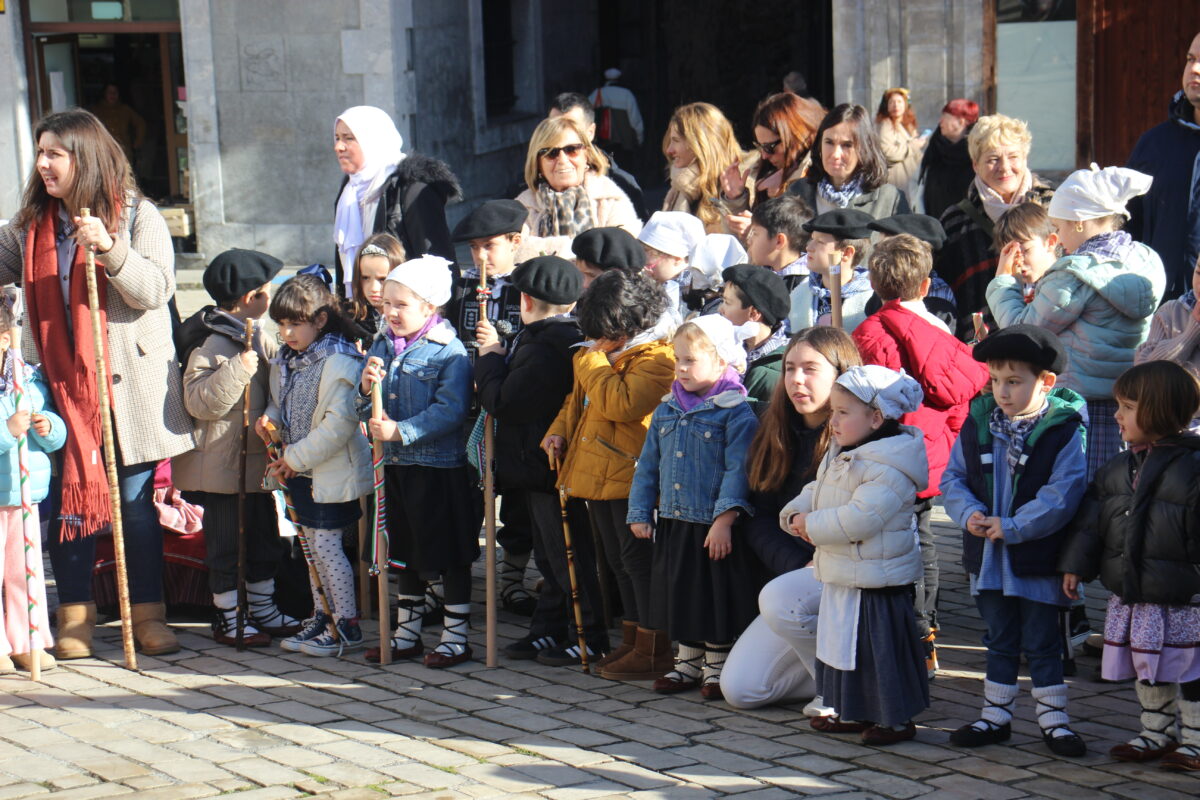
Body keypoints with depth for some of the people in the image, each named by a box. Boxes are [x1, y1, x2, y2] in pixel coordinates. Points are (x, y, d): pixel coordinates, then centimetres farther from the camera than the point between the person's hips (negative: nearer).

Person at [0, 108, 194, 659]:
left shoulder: (138, 215, -1)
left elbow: (156, 288, -11)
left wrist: (110, 249, -24)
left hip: (128, 384, -3)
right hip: (61, 383, 3)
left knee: (136, 501, 3)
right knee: (67, 501, 4)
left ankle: (148, 614, 12)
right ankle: (74, 617, 14)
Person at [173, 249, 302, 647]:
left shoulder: (257, 337, 10)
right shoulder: (210, 343, -18)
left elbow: (279, 375, 27)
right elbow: (198, 402, -26)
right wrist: (237, 371, -33)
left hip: (256, 457, 9)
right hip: (221, 463, -9)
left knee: (264, 535, 16)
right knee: (225, 543, 0)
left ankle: (262, 608, 28)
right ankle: (227, 618, 11)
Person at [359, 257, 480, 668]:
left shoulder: (449, 352, -13)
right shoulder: (382, 348, 8)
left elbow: (450, 411, -22)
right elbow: (369, 412, 11)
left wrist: (401, 431, -25)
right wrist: (366, 389, -11)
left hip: (440, 469, -7)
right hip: (395, 466, 7)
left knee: (449, 556, 3)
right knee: (406, 555, 17)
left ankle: (456, 637, 12)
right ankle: (406, 634, 28)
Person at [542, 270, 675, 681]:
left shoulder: (656, 358, -15)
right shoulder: (606, 353, 15)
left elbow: (621, 403, -27)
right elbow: (579, 399, 27)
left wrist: (593, 362, -18)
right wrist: (560, 429, 11)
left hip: (630, 479, -10)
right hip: (597, 476, 10)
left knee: (637, 558, -6)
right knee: (619, 561, 15)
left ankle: (653, 650, 0)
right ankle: (633, 639, 25)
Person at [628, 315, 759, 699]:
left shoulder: (736, 412, -10)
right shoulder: (667, 411, 10)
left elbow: (737, 469, -17)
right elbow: (648, 466, 15)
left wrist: (724, 519, -24)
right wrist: (639, 513, 10)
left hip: (714, 526, -6)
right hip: (673, 523, 6)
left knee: (717, 599, 3)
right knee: (679, 594, 14)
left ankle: (718, 666, 17)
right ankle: (688, 662, 27)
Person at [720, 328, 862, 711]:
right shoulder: (777, 434, 10)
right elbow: (758, 519, 5)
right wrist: (799, 564, -11)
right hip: (795, 573, 7)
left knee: (779, 598, -36)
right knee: (739, 689, -3)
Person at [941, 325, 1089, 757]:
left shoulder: (1065, 431, -13)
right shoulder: (978, 423, 2)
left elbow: (1062, 495, -19)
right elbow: (953, 477, 5)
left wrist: (1012, 526, -22)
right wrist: (969, 513, -14)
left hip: (1038, 560, -4)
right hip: (988, 557, 5)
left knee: (1041, 643, 5)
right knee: (1000, 641, 17)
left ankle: (1053, 718, 17)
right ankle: (995, 715, 26)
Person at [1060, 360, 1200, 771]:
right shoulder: (1118, 468, 6)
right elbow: (1091, 517, 10)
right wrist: (1076, 564, 5)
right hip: (1129, 598, 7)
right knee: (1147, 673, 18)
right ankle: (1157, 733, 32)